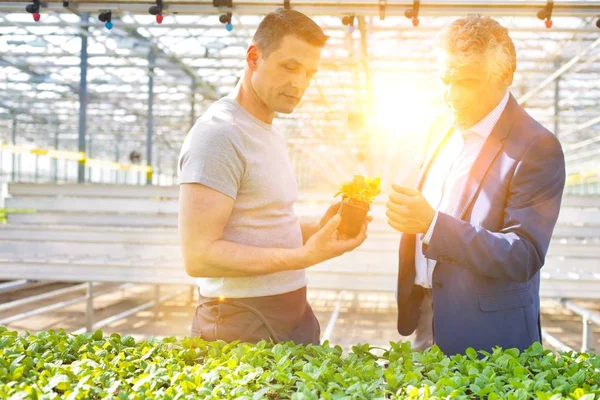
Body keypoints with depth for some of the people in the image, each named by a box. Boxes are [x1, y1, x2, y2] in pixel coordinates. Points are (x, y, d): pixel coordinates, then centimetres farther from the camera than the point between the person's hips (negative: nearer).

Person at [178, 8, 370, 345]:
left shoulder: (272, 135, 14)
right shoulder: (218, 133, -16)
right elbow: (198, 255, -22)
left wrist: (318, 229, 1)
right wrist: (305, 256, -25)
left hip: (294, 314, 9)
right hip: (242, 326, -9)